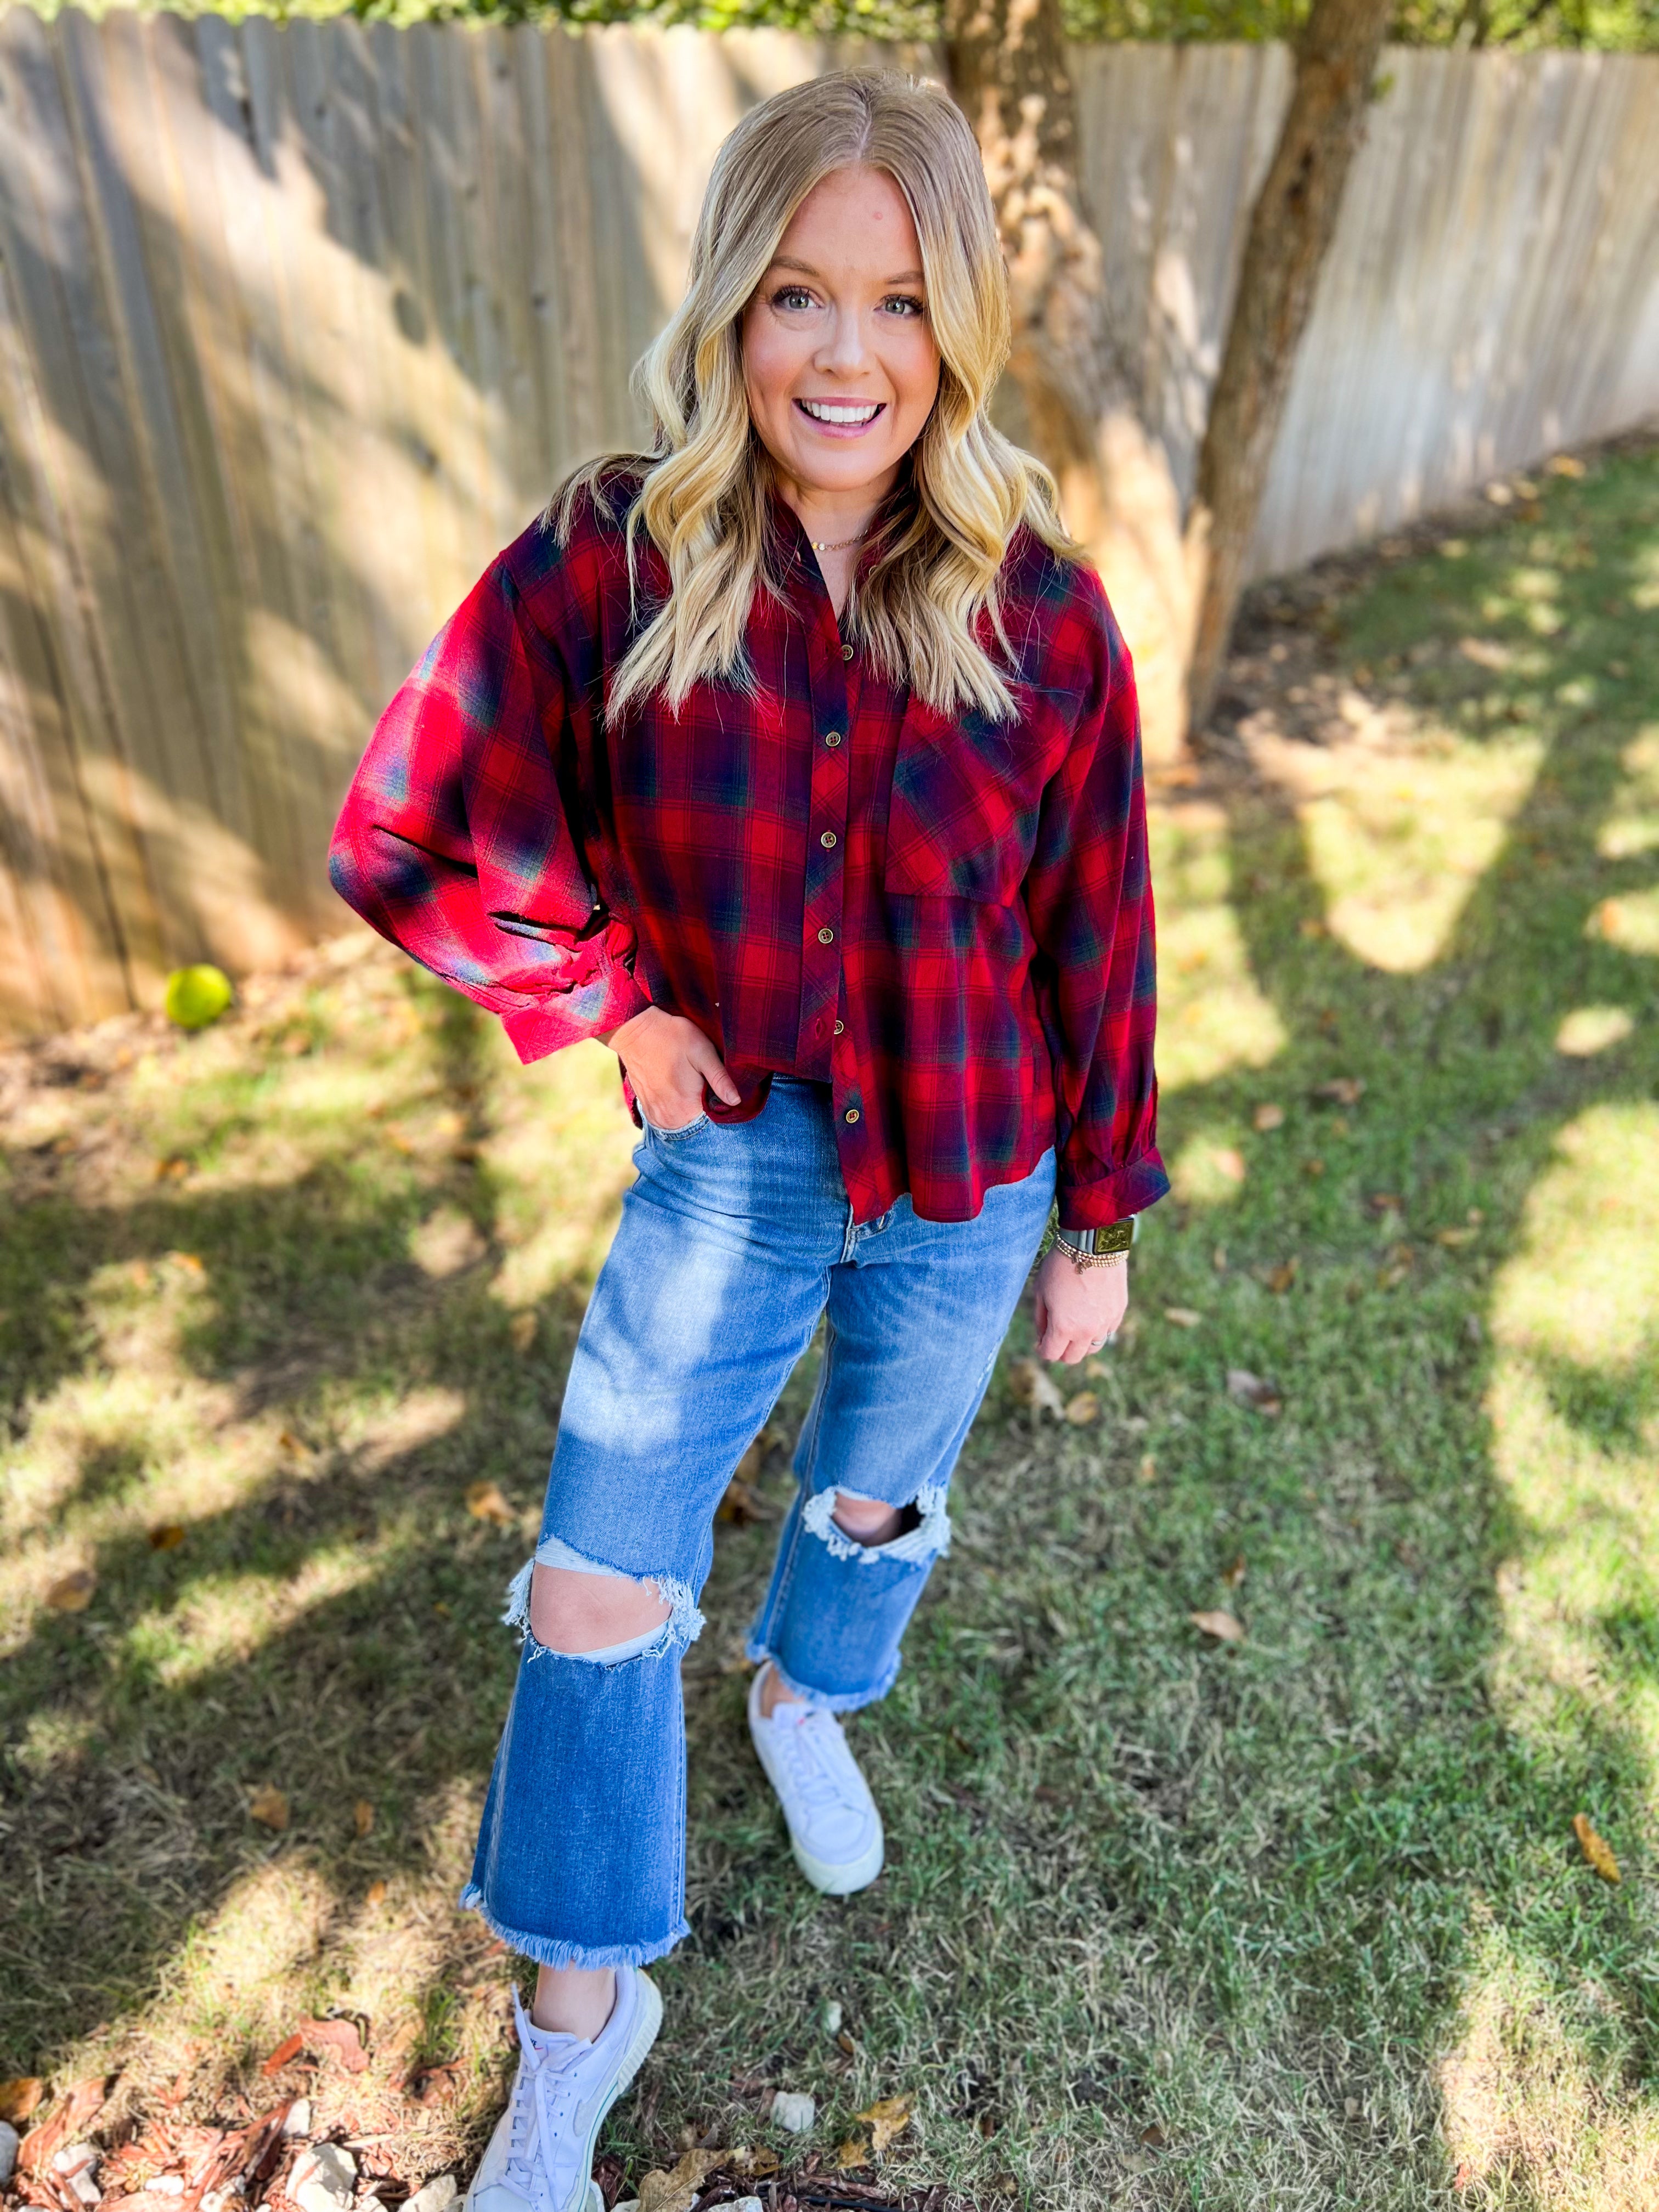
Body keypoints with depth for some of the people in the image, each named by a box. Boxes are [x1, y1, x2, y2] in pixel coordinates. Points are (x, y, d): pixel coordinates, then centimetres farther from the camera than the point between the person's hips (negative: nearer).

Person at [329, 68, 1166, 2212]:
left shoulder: (1042, 617, -12)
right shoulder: (607, 565, -15)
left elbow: (1095, 951, -4)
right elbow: (405, 837, -7)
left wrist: (1096, 1227, 2)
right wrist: (617, 1006, -10)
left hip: (970, 1179, 2)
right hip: (734, 1162, -1)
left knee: (878, 1502, 23)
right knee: (595, 1593, 3)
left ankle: (805, 1696, 60)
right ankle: (578, 2017, 30)